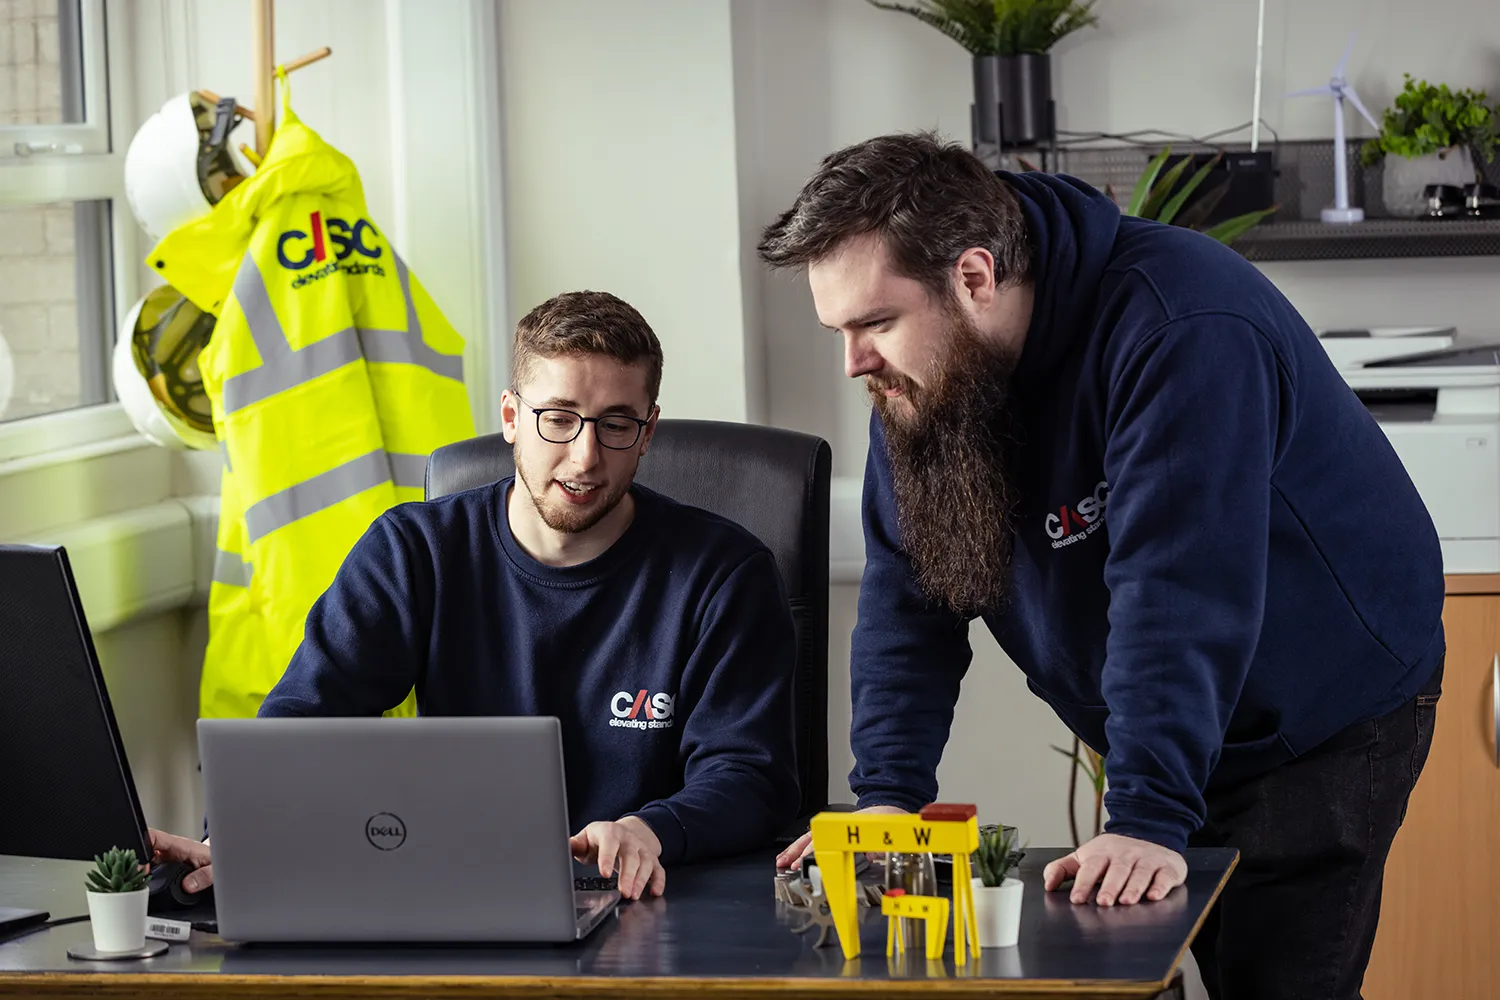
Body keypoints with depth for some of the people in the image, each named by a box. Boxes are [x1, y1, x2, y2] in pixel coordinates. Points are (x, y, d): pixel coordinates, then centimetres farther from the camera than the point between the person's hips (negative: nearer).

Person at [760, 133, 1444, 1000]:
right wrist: (889, 792, -13)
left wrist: (1149, 819, -41)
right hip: (1177, 736, 7)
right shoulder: (923, 376, -6)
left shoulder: (1182, 330, -31)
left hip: (1327, 717, -7)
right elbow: (909, 590, -3)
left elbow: (1177, 594, -37)